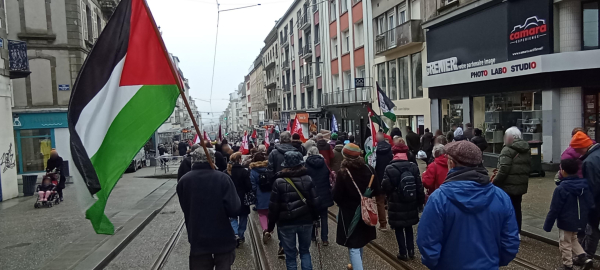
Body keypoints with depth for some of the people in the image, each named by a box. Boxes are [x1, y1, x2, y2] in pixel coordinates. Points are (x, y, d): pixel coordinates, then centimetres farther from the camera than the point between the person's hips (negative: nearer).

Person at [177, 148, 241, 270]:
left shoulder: (184, 181, -6)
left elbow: (185, 209, 9)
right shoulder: (223, 178, -15)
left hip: (197, 239, 2)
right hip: (223, 238, -2)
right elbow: (234, 209, -18)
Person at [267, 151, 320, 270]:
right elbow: (315, 201, -3)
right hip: (306, 221, 2)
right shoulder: (308, 179, -4)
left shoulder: (279, 182, -10)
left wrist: (271, 225, 2)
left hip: (286, 223, -2)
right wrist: (315, 217, 12)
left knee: (290, 255, 10)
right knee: (305, 251, 20)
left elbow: (274, 206, -8)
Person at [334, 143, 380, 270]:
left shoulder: (343, 173, -20)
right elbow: (377, 191, -2)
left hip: (349, 213, -6)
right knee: (359, 242, 27)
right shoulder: (369, 169, -7)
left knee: (353, 246, 1)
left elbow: (336, 197, -17)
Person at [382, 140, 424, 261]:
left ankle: (403, 253, 15)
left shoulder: (390, 168, -15)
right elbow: (420, 186, -2)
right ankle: (411, 251, 26)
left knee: (399, 229, 10)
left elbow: (385, 187, -14)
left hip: (396, 205, -4)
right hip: (411, 204, 4)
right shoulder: (414, 167, -3)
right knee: (409, 227, 20)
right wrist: (420, 201, 8)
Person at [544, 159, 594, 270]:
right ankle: (583, 258, 19)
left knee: (565, 244, 9)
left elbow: (554, 210, -19)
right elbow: (591, 204, 8)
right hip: (581, 221, 7)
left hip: (566, 222, -7)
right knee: (573, 239, 28)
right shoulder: (585, 185, -3)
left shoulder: (561, 189, -23)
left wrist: (547, 225, -9)